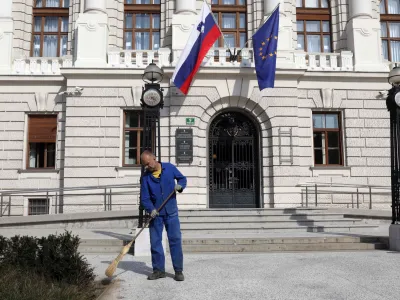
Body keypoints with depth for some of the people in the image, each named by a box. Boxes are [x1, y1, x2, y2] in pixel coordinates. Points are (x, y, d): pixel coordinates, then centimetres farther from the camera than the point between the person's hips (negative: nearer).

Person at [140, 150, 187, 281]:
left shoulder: (169, 167, -4)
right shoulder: (145, 177, -4)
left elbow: (182, 178, 10)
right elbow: (145, 198, -7)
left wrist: (180, 185, -13)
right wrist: (151, 209, -25)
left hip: (171, 212, -1)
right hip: (156, 214, 1)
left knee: (175, 240, -1)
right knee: (155, 242, 5)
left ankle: (178, 270, 9)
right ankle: (159, 270, 19)